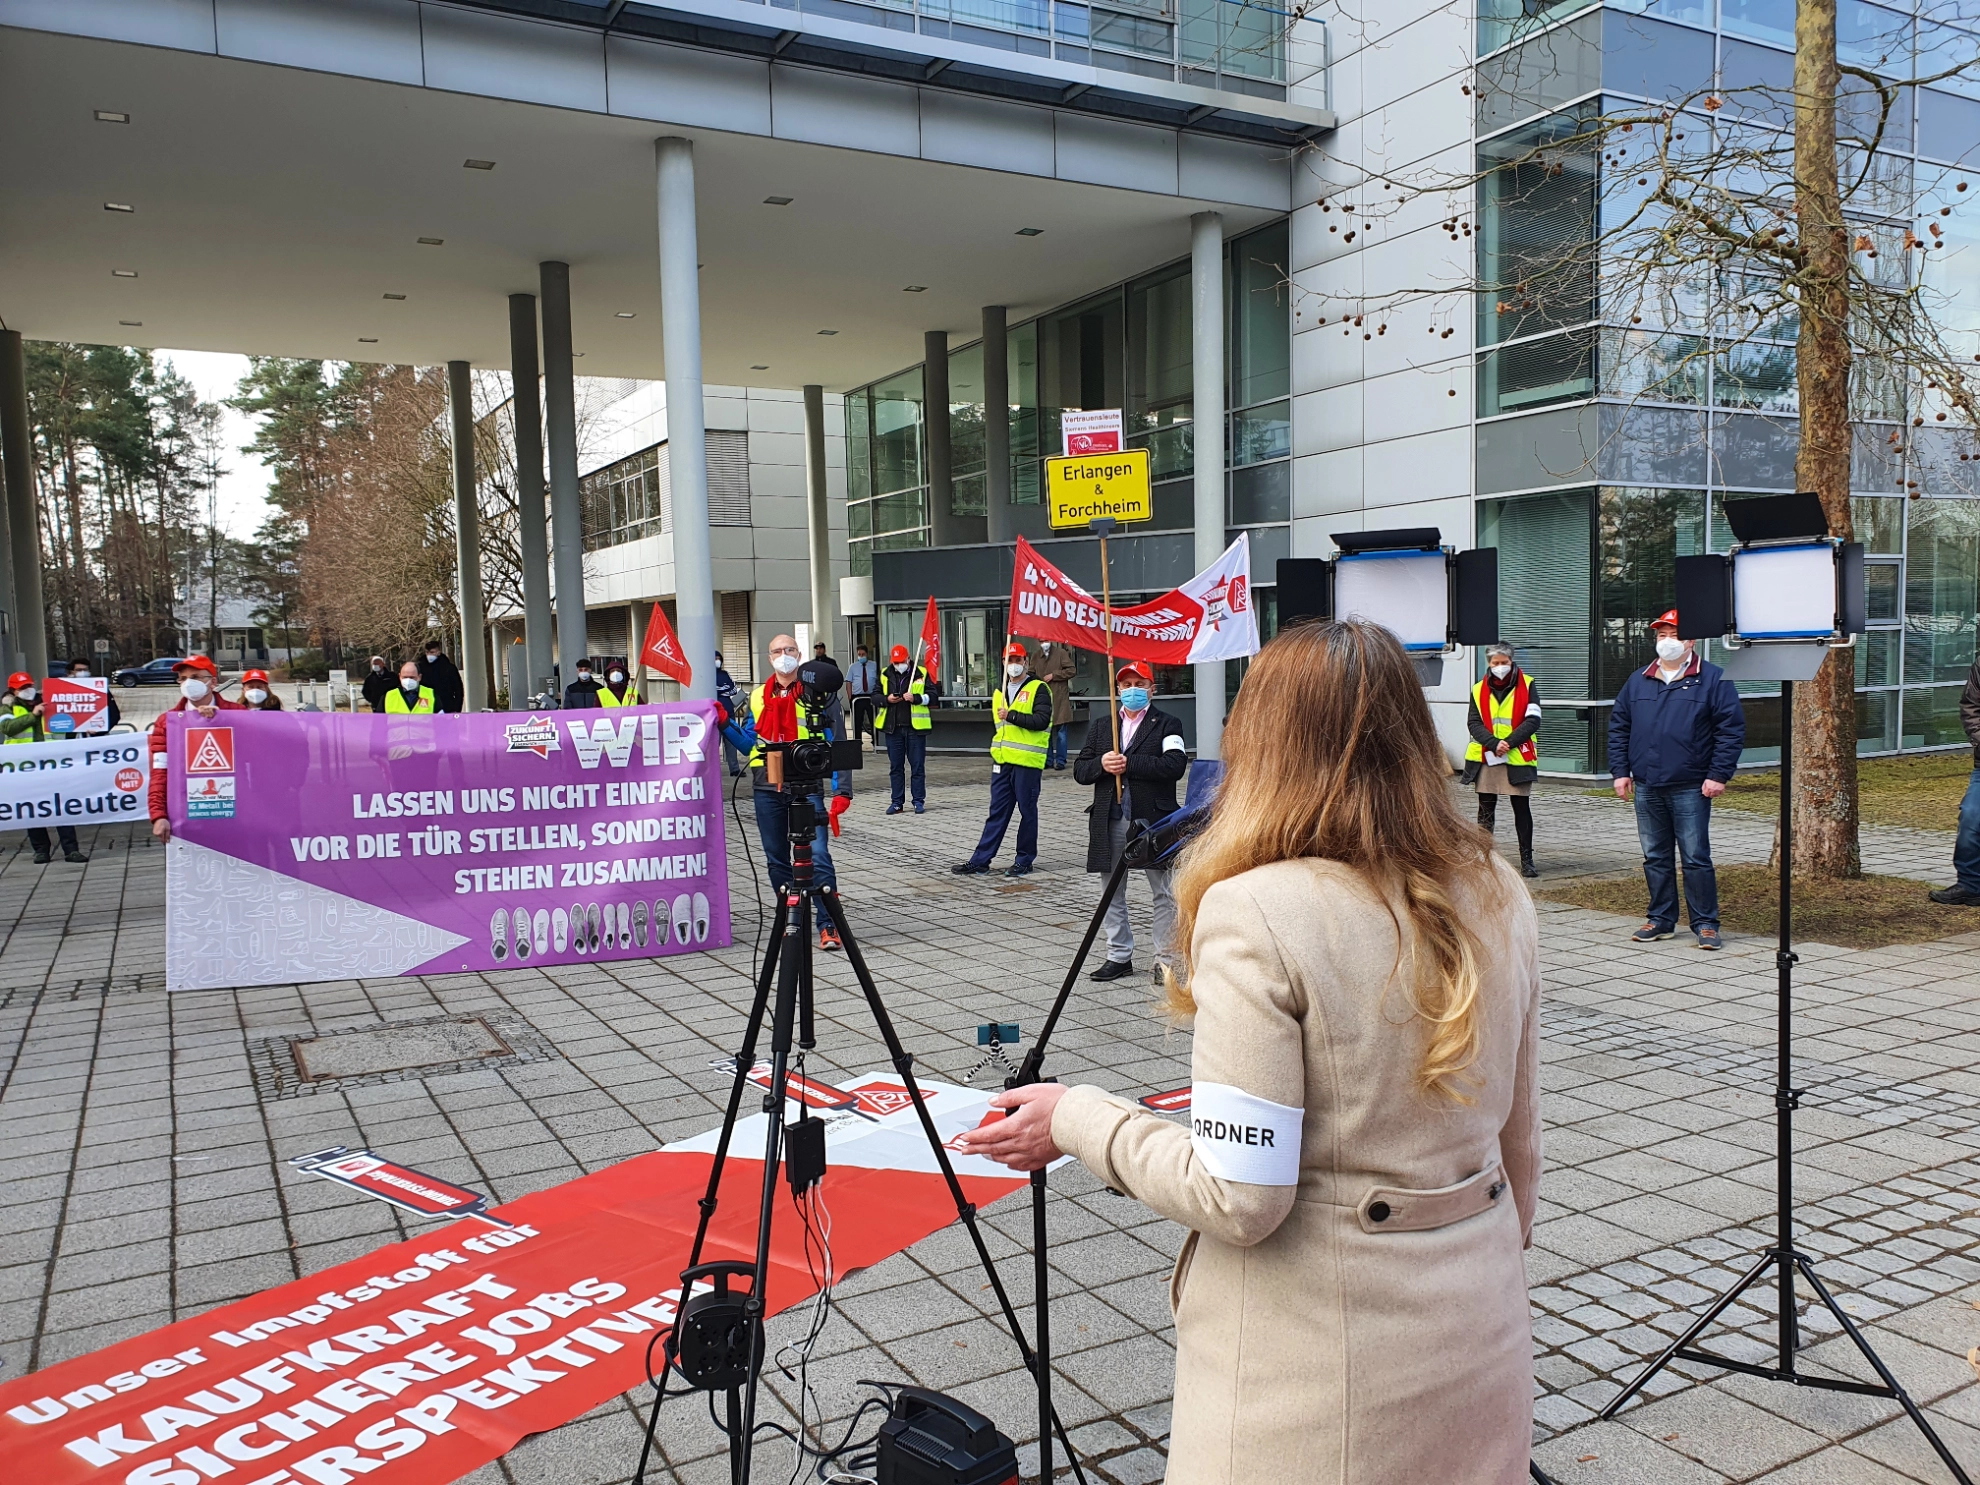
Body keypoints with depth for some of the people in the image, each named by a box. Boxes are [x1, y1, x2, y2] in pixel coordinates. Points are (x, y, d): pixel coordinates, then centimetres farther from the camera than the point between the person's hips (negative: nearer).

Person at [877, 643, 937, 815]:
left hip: (915, 727, -2)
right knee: (895, 766, 7)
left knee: (917, 765, 2)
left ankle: (919, 801, 9)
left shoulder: (921, 673, 1)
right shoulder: (885, 675, 8)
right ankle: (897, 802, 13)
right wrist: (886, 699, -7)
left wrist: (916, 698, -15)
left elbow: (933, 693, -1)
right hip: (892, 727, 2)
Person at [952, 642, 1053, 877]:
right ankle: (981, 859, 9)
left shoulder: (1038, 688, -3)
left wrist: (1012, 716, -18)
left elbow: (1042, 720, -16)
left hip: (1027, 762, -6)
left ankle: (1024, 860, 13)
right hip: (1002, 762, 6)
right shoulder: (999, 692, 18)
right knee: (997, 812, 8)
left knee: (1027, 811, 3)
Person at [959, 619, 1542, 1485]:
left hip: (1319, 1377, -5)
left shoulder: (1255, 912, -22)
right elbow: (1519, 1147, 8)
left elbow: (1239, 1197, -21)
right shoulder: (1499, 901, -2)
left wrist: (1077, 1120, -8)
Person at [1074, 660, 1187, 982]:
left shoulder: (1167, 725, 2)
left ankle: (1165, 958, 10)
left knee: (1164, 894, 1)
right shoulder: (1100, 726, 15)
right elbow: (1079, 771, 9)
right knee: (1112, 895, 10)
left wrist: (1129, 764, -16)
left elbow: (1175, 765, -15)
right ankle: (1119, 956, 21)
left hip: (1152, 821, -4)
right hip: (1111, 822, 4)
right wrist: (1101, 764, -12)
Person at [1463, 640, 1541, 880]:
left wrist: (1508, 743, -17)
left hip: (1518, 758, -2)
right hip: (1485, 759, 2)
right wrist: (1494, 743, -16)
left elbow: (1532, 721, -7)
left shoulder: (1527, 685, 1)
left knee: (1522, 808, 2)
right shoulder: (1479, 690, 7)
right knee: (1485, 810, 7)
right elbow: (1473, 723, -1)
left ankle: (1526, 859, 8)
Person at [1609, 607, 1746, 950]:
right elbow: (1618, 727, 14)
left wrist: (1718, 775, -11)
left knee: (1696, 858, -1)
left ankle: (1705, 924, 8)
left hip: (1690, 789, -4)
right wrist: (1620, 770, 5)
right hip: (1646, 788, 4)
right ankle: (1660, 919, 20)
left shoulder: (1712, 679, -2)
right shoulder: (1637, 681, 12)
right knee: (1655, 857, 10)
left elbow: (1732, 729, -5)